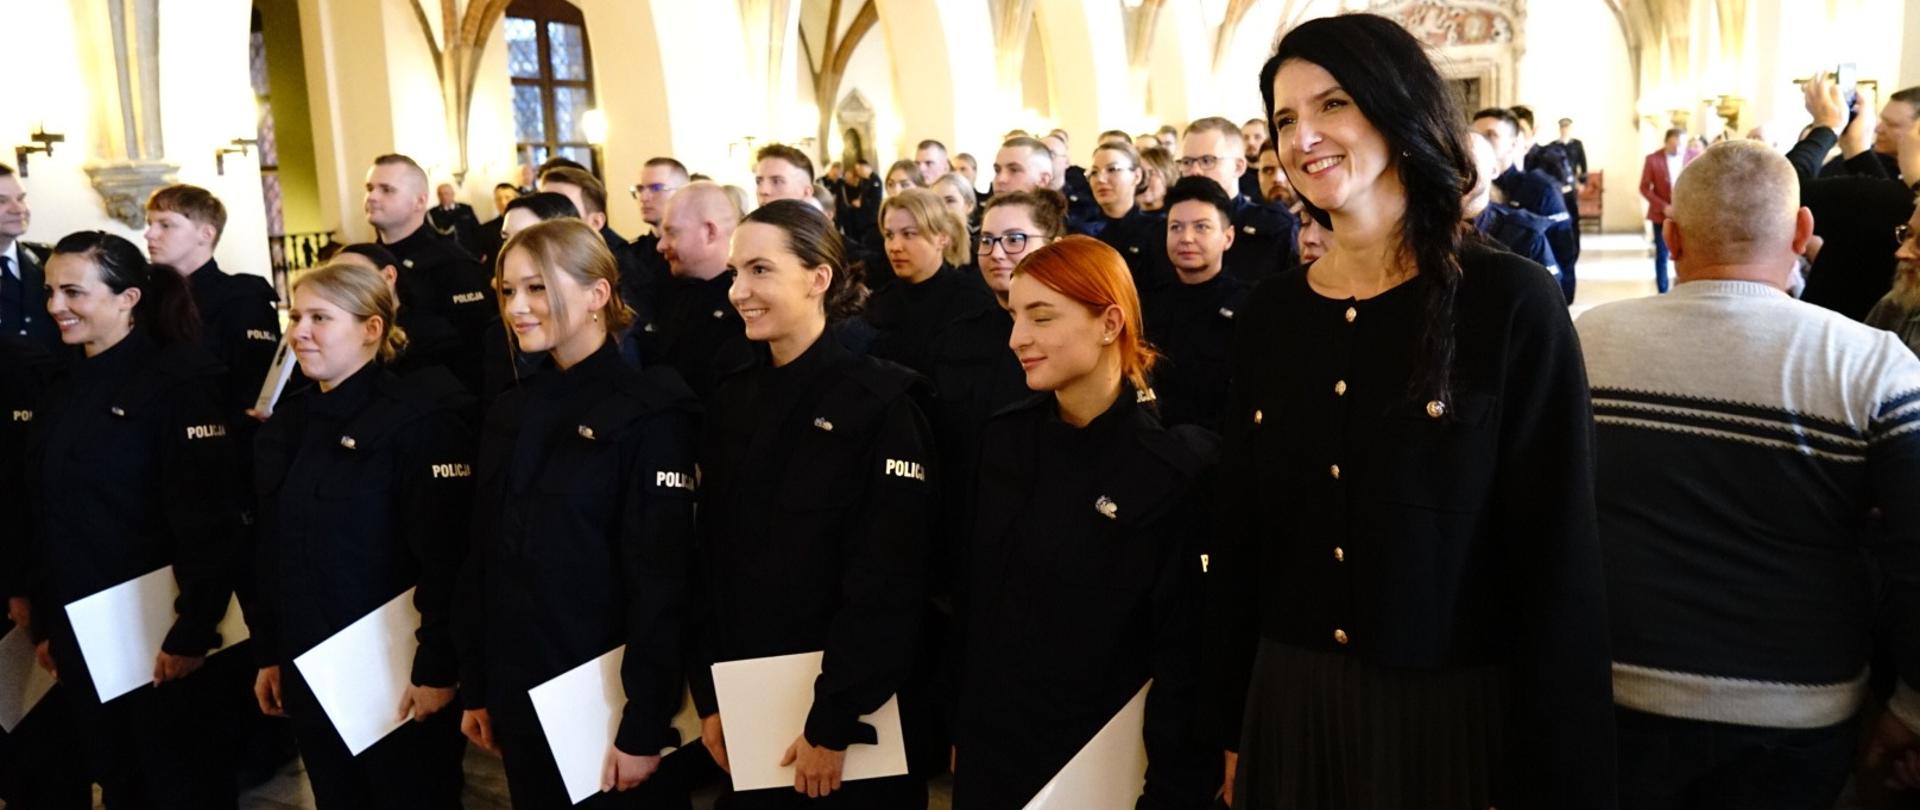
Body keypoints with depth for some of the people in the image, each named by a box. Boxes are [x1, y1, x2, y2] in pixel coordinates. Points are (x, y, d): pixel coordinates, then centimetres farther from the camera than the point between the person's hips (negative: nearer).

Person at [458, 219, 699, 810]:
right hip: (518, 697, 6)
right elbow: (483, 561, 10)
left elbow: (661, 583, -16)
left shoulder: (649, 415, -13)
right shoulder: (509, 414, 7)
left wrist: (644, 725, -18)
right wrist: (475, 689, 10)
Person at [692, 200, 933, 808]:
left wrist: (832, 723, -17)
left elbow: (887, 582, -17)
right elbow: (712, 556, 7)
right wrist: (709, 695, 3)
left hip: (852, 712, -5)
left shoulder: (881, 404, -13)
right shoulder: (731, 400, 5)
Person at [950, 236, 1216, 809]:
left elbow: (1187, 649, -13)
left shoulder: (1178, 470, -16)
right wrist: (958, 727, 8)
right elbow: (973, 597, 6)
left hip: (1100, 759, -4)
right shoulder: (1003, 440, -1)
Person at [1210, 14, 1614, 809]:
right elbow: (1239, 534, 6)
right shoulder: (1269, 313, 2)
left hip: (1456, 709, -4)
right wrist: (1230, 724, 7)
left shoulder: (1511, 302, -11)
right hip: (1291, 705, 4)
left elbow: (1558, 563, -11)